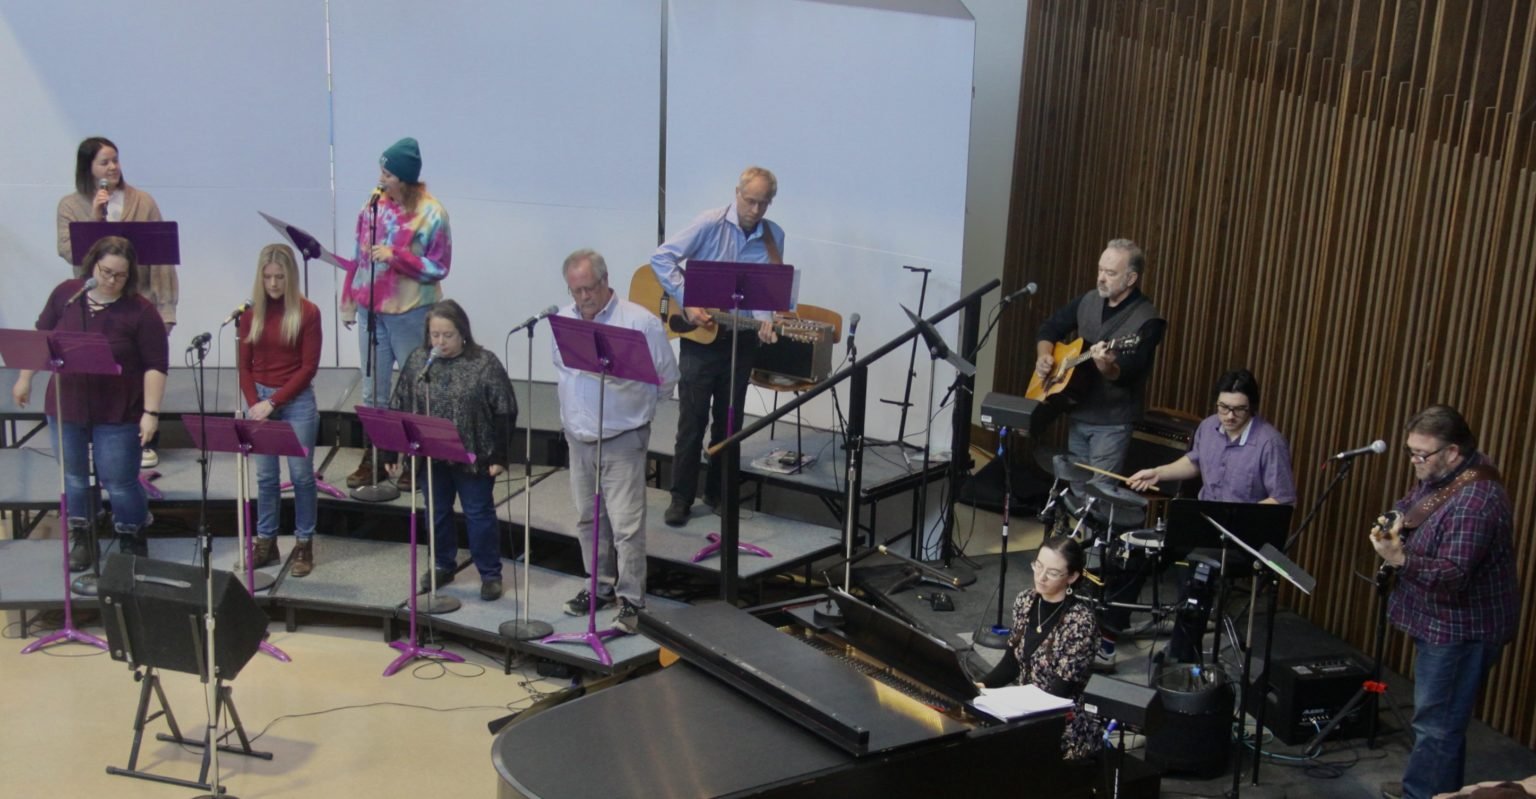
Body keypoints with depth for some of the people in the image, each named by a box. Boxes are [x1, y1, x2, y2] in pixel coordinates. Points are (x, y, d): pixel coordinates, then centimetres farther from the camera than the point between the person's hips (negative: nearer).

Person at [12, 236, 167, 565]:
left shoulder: (141, 311, -13)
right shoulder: (66, 293, -1)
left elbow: (155, 366, -13)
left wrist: (151, 412, -17)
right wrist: (25, 378, 14)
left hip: (117, 414, -4)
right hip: (66, 407, 4)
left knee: (119, 482, 1)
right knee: (72, 477, 14)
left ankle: (133, 544, 21)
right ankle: (81, 541, 30)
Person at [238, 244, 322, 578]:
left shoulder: (308, 312, -7)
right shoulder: (251, 313, 3)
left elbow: (309, 367, -9)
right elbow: (244, 365, 6)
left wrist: (273, 402, -14)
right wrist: (254, 403, -9)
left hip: (297, 401, -3)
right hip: (259, 400, 3)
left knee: (301, 474, 2)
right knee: (265, 475, 10)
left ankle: (304, 545, 12)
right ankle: (266, 542, 20)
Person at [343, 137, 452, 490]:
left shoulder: (431, 214, -11)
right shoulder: (374, 204, 4)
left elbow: (439, 268, -10)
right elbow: (359, 255, 12)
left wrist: (396, 256, -21)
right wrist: (349, 300, 13)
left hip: (410, 314, -5)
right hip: (371, 310, 5)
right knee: (373, 391, 12)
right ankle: (372, 460, 23)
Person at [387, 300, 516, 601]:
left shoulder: (485, 363, -11)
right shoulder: (416, 361, 1)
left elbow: (504, 413, -9)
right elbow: (399, 408, 5)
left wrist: (499, 456, -11)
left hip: (472, 458, -4)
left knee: (479, 514, 6)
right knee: (437, 513, 16)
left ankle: (490, 573, 19)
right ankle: (443, 565, 34)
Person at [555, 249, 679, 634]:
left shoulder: (640, 322, -14)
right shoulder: (563, 320, 3)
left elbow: (666, 378, -5)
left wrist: (636, 409, 4)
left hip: (623, 440, -6)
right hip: (579, 439, 6)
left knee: (626, 523, -5)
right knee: (588, 519, 15)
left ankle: (630, 600, 5)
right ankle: (601, 586, 30)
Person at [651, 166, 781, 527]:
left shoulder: (773, 237, 1)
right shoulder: (711, 223, -10)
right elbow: (662, 257, -12)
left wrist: (765, 320, -20)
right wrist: (688, 303, -18)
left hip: (741, 338, 3)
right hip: (699, 337, -3)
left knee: (729, 421, 12)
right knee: (692, 419, 0)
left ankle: (718, 492, 25)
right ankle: (681, 497, 9)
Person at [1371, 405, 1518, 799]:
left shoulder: (1475, 499, -27)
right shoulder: (1439, 477, 4)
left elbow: (1454, 574, -30)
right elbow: (1408, 508, 19)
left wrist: (1401, 560, -38)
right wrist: (1395, 526, -3)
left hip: (1462, 627, -10)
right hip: (1441, 620, 10)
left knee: (1436, 724, -3)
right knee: (1441, 719, 22)